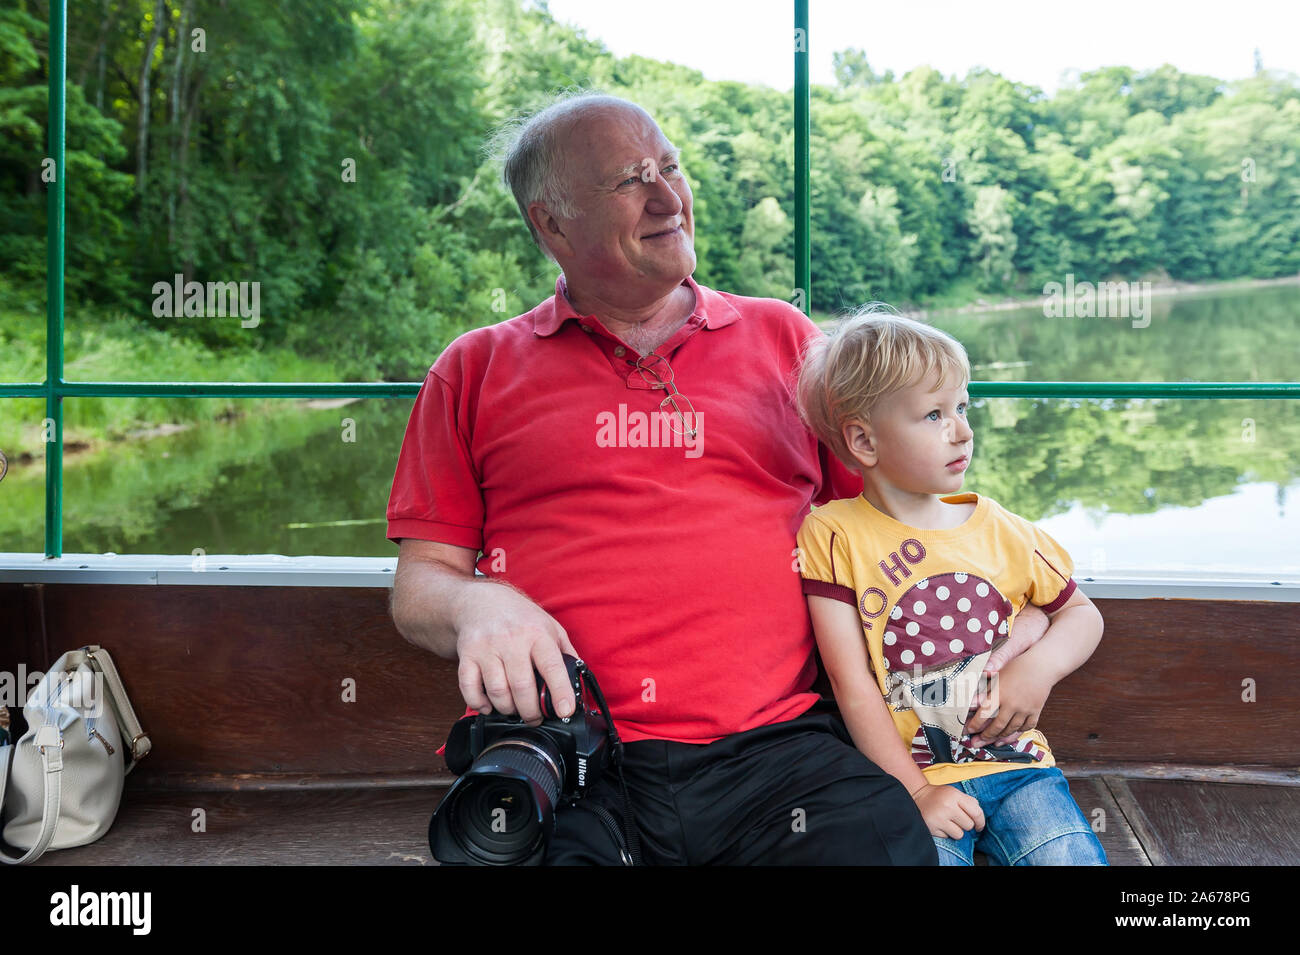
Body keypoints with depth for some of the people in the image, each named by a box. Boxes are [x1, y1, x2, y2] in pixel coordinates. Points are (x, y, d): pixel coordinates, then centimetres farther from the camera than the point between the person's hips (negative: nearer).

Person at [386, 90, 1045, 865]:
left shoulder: (783, 336, 20)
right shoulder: (477, 369, 16)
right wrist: (476, 608, -10)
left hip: (776, 743, 2)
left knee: (890, 841, -26)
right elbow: (418, 584, 14)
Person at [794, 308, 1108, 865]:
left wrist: (1039, 669, -3)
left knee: (1072, 856, -18)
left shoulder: (999, 528, 7)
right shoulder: (833, 537, -5)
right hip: (910, 778, -3)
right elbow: (854, 687, -8)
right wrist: (916, 795, -13)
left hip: (1014, 763, 3)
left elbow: (1081, 614, 19)